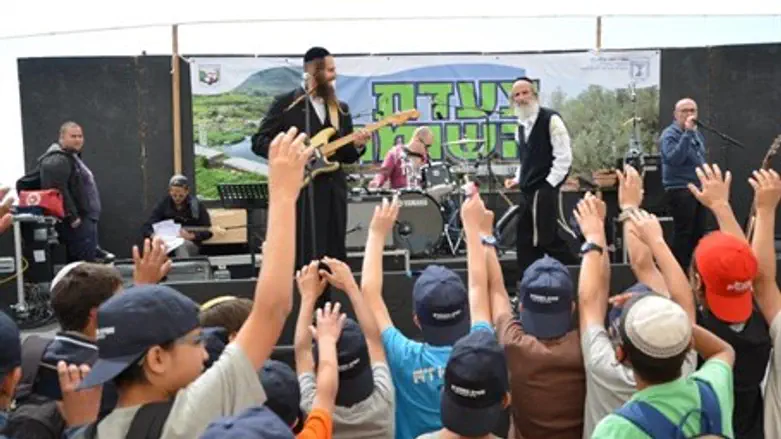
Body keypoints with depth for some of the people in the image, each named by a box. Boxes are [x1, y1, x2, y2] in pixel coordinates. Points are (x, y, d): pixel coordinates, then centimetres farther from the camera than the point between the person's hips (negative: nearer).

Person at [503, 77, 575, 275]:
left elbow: (564, 156, -14)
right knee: (526, 241, 9)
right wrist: (518, 179, 10)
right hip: (528, 192, 8)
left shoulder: (550, 119, -9)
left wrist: (549, 184, -17)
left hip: (547, 190, -8)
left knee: (551, 240, -9)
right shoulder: (521, 127, 15)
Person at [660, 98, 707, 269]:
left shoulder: (698, 134, 16)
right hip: (680, 190, -8)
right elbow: (674, 158, -28)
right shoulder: (670, 134, -10)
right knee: (683, 233, -8)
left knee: (698, 233, 9)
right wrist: (687, 132, -27)